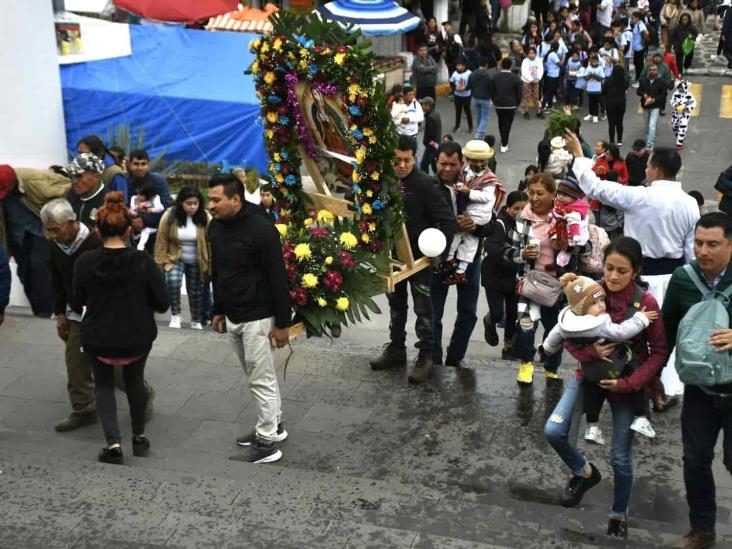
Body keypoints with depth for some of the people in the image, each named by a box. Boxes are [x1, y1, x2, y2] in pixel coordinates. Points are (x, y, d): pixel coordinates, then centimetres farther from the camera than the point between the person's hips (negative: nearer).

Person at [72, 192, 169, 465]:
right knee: (134, 379, 27)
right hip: (138, 337, 1)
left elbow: (76, 303, -4)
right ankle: (139, 437, 35)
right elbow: (162, 304, -12)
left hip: (98, 338, -1)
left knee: (103, 384, 22)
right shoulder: (143, 261, -15)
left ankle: (113, 442, 6)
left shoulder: (85, 261, -14)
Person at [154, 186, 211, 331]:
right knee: (172, 280, -27)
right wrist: (159, 264, -8)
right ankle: (175, 315, -10)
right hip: (175, 258, -1)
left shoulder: (205, 217, -15)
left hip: (197, 261, 1)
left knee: (196, 291, 11)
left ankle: (197, 321, 33)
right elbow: (162, 241, -10)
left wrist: (211, 266, -9)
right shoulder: (169, 216, -16)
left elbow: (210, 243, -10)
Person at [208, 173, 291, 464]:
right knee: (257, 375, 19)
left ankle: (267, 442, 9)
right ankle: (274, 425, 34)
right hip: (232, 317, 8)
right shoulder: (216, 227, 4)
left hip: (257, 318, -8)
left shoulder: (261, 229, -21)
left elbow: (277, 278, -19)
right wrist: (218, 310, 19)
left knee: (261, 379, -1)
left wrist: (282, 323, -17)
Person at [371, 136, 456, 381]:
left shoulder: (425, 184, -18)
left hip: (419, 257, -5)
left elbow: (447, 220, -17)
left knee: (423, 308, 5)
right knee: (396, 304, 19)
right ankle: (396, 348, 34)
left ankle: (425, 355, 16)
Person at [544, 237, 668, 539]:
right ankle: (585, 472, 20)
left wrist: (628, 383, -23)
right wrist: (590, 351, -26)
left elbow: (659, 351, -13)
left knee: (620, 457, 7)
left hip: (626, 383, -2)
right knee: (554, 432, -12)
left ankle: (619, 515, 35)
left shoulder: (646, 303, -20)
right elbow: (567, 335, -6)